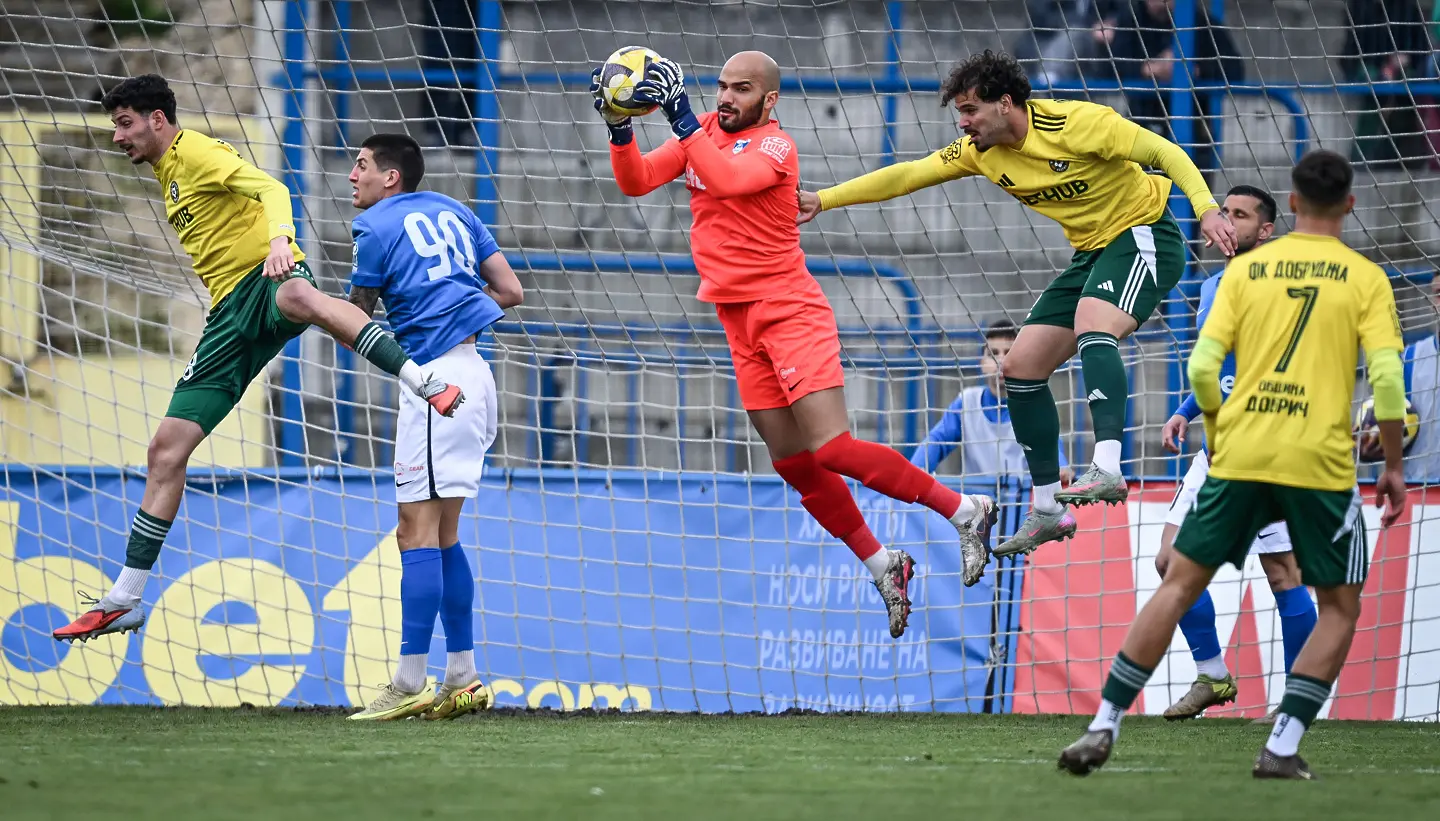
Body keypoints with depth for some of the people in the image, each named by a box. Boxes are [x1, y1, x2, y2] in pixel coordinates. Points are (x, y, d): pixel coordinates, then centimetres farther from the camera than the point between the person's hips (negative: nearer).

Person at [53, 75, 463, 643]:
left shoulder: (196, 152, -2)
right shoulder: (169, 175, 25)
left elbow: (269, 188, -20)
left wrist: (278, 239, -39)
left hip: (266, 280, -8)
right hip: (229, 311, 8)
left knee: (299, 297, -47)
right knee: (167, 448, 3)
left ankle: (429, 385, -53)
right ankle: (124, 601, 8)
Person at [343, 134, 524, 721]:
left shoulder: (376, 226, -3)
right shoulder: (452, 212, 17)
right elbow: (510, 291, 17)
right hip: (473, 372, 8)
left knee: (419, 530, -10)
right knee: (440, 535, 14)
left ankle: (409, 685, -14)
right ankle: (463, 680, 13)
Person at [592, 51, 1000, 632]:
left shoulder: (775, 146, -11)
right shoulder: (702, 133, 9)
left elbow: (728, 179, -31)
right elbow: (636, 181, 3)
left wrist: (682, 119, -31)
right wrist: (621, 131, -14)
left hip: (789, 310, -7)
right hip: (739, 318, 7)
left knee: (831, 448, -17)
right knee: (792, 463, 4)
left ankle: (964, 511, -5)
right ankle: (882, 567, 16)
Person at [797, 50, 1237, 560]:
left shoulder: (1077, 122, -20)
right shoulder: (981, 151, 1)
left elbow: (1165, 152, -19)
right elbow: (906, 176, 7)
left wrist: (1206, 210, -32)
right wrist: (824, 200, 3)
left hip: (1143, 237, -9)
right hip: (1092, 252, 9)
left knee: (1091, 330, -36)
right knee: (1021, 369, 3)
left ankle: (1108, 469, -48)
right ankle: (1047, 510, 10)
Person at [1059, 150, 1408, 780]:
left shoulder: (1246, 268, 8)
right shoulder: (1364, 278, 1)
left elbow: (1202, 367, 2)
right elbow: (1387, 378, -8)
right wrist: (1393, 467, 4)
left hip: (1239, 456, 2)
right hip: (1321, 462, -2)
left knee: (1180, 583, 10)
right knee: (1340, 606, 13)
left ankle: (1105, 727, 3)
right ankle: (1282, 747, 1)